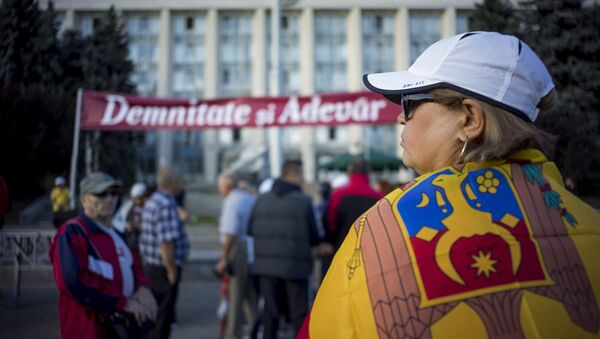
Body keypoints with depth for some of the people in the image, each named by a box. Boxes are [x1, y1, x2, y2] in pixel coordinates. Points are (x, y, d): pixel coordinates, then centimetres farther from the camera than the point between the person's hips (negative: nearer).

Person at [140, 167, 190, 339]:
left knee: (155, 312, 20)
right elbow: (166, 242, -25)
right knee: (163, 317, 2)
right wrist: (172, 270, -19)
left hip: (150, 265, 10)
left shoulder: (152, 201, 11)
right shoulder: (166, 205, -20)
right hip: (164, 268, -10)